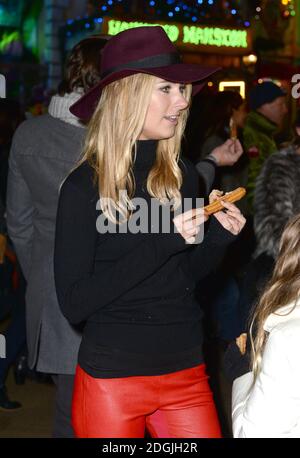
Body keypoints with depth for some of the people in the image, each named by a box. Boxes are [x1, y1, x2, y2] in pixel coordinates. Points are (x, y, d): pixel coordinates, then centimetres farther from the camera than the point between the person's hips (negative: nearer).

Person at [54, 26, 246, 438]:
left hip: (187, 372, 4)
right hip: (111, 377, -4)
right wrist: (160, 243, -23)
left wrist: (217, 238, -8)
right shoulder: (85, 186, -12)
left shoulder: (183, 177, 1)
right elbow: (74, 304, -18)